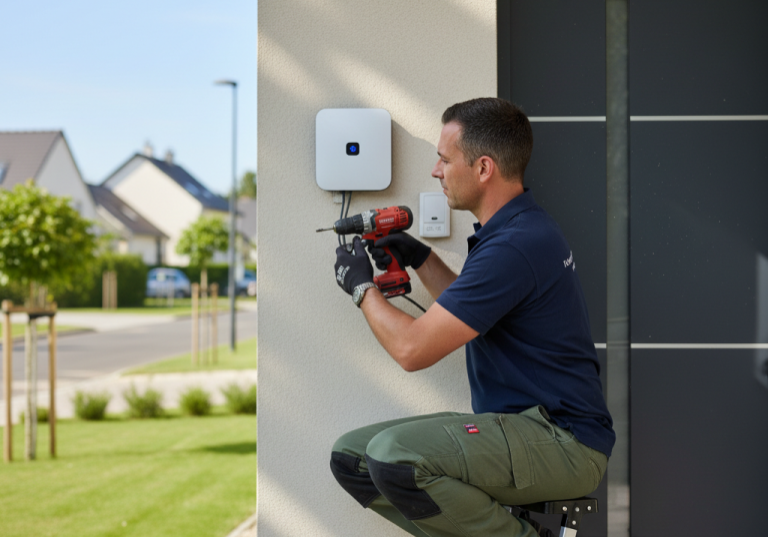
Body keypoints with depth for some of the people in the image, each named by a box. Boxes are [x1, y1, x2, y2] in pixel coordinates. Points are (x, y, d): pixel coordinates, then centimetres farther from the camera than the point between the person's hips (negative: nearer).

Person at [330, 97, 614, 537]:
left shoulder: (515, 246, -21)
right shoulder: (519, 227, 13)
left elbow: (412, 348, -20)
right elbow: (466, 313, 30)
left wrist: (362, 287, -3)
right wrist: (420, 258, 17)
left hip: (564, 443, -10)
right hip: (521, 423, 10)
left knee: (394, 455, -30)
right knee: (351, 455, 2)